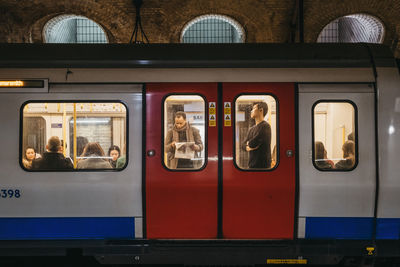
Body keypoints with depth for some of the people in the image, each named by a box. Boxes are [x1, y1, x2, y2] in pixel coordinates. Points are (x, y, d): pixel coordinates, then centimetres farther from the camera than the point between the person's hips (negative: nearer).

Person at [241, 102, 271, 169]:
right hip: (252, 165, 8)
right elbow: (243, 145, 14)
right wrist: (248, 148, -8)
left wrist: (249, 143, 4)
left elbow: (253, 143, -19)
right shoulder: (251, 129, 16)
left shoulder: (265, 126, -12)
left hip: (262, 166, -8)